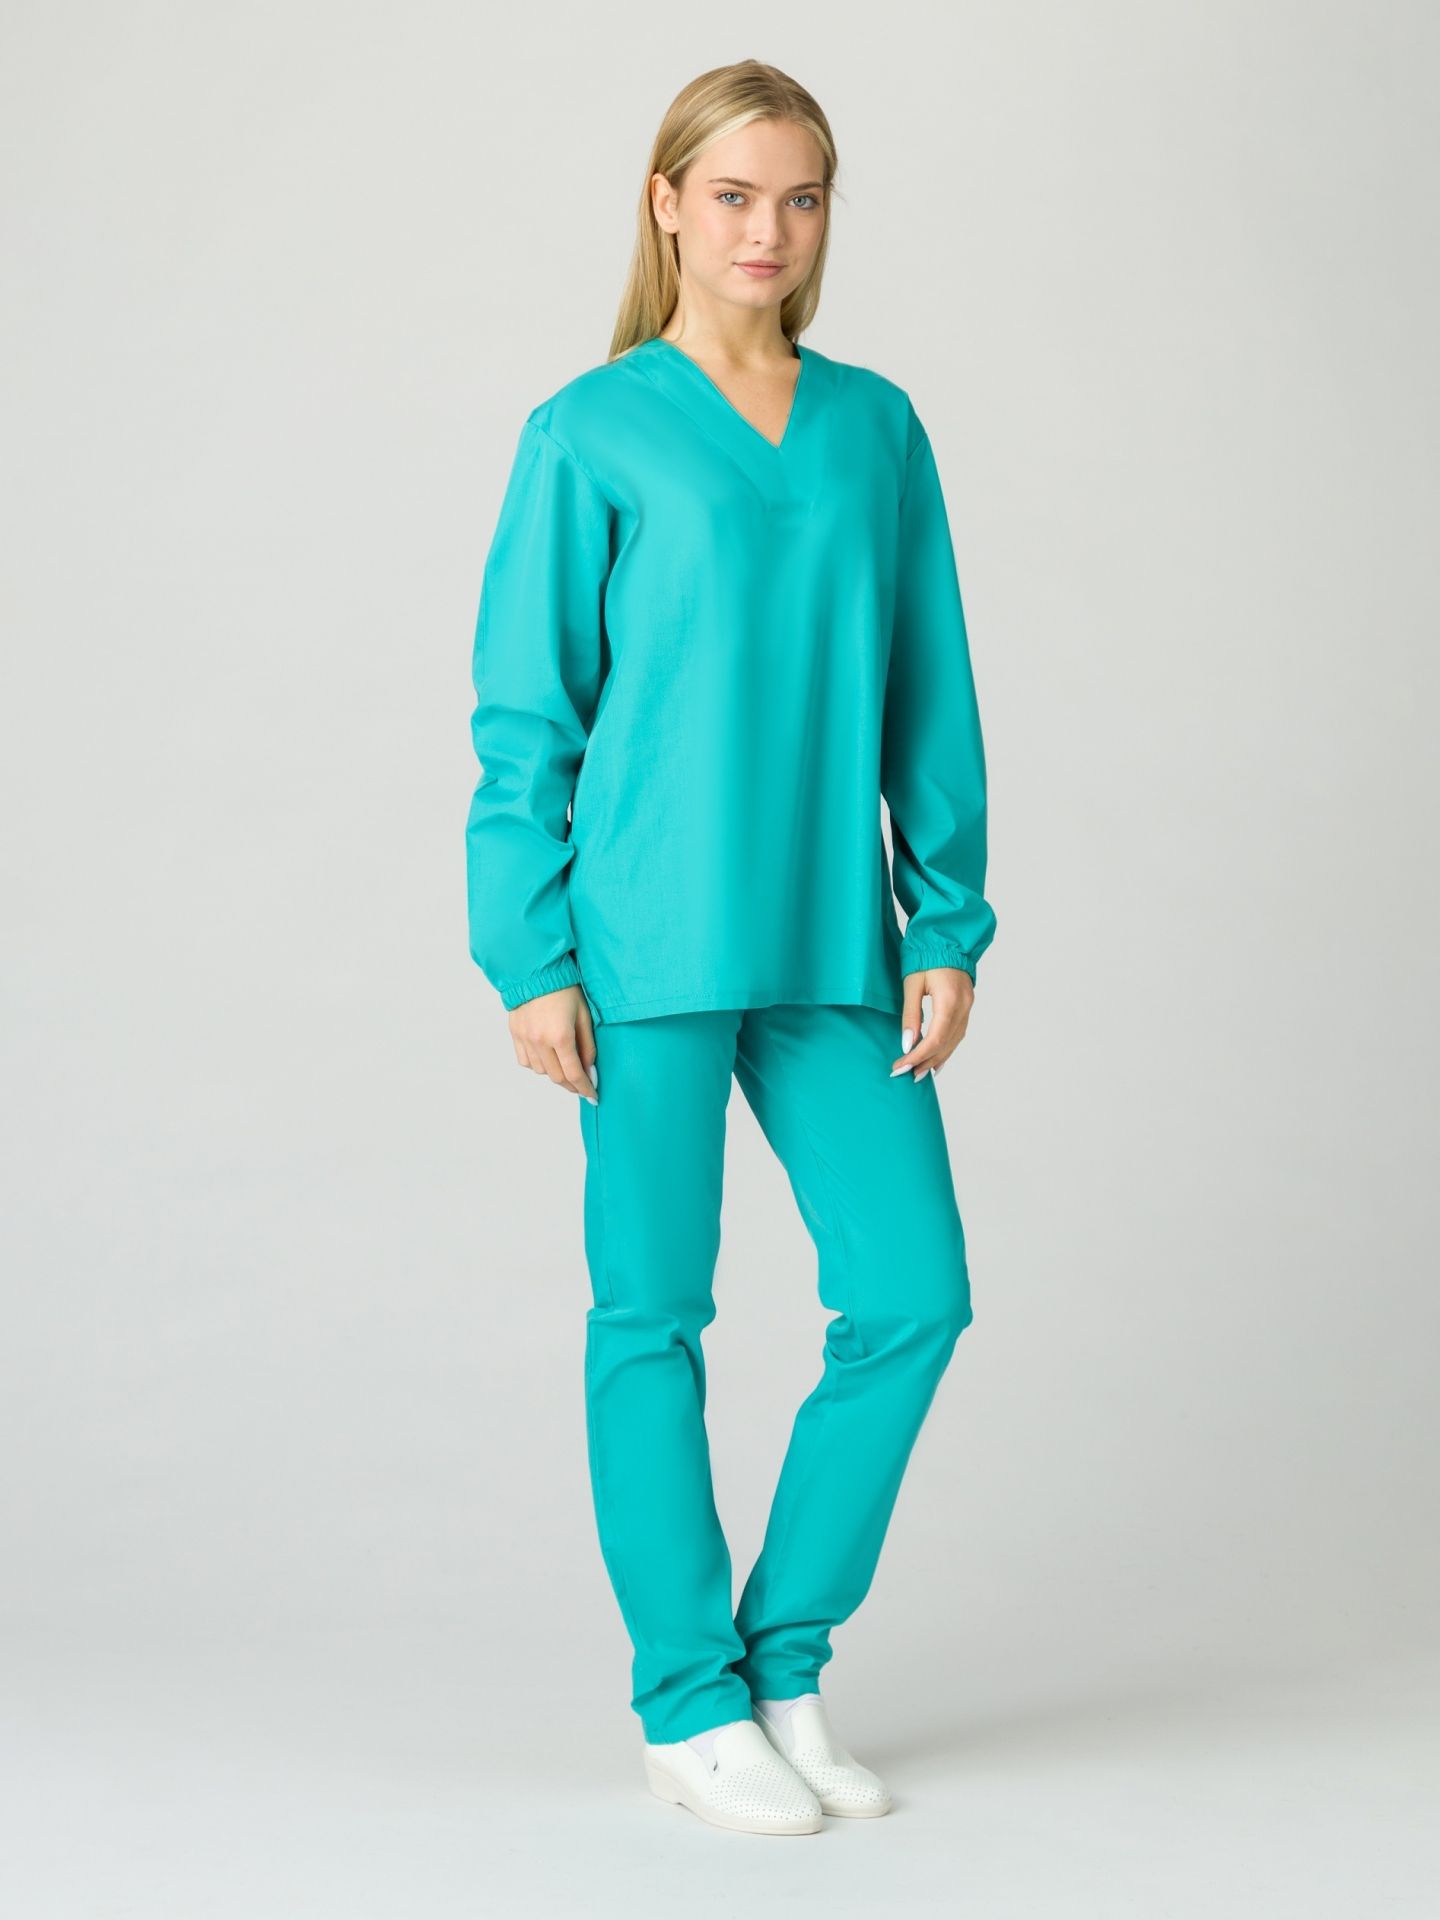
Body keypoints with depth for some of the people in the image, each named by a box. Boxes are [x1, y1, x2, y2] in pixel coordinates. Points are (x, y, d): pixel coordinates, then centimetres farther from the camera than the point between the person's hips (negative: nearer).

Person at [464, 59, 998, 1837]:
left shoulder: (877, 427, 9)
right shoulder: (590, 436, -1)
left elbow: (930, 694, 11)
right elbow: (524, 712, -2)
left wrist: (949, 924, 5)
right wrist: (532, 958, -7)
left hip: (831, 942, 4)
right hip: (649, 940, -4)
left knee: (913, 1292, 0)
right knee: (655, 1311, 4)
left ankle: (786, 1661, 18)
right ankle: (688, 1705, 18)